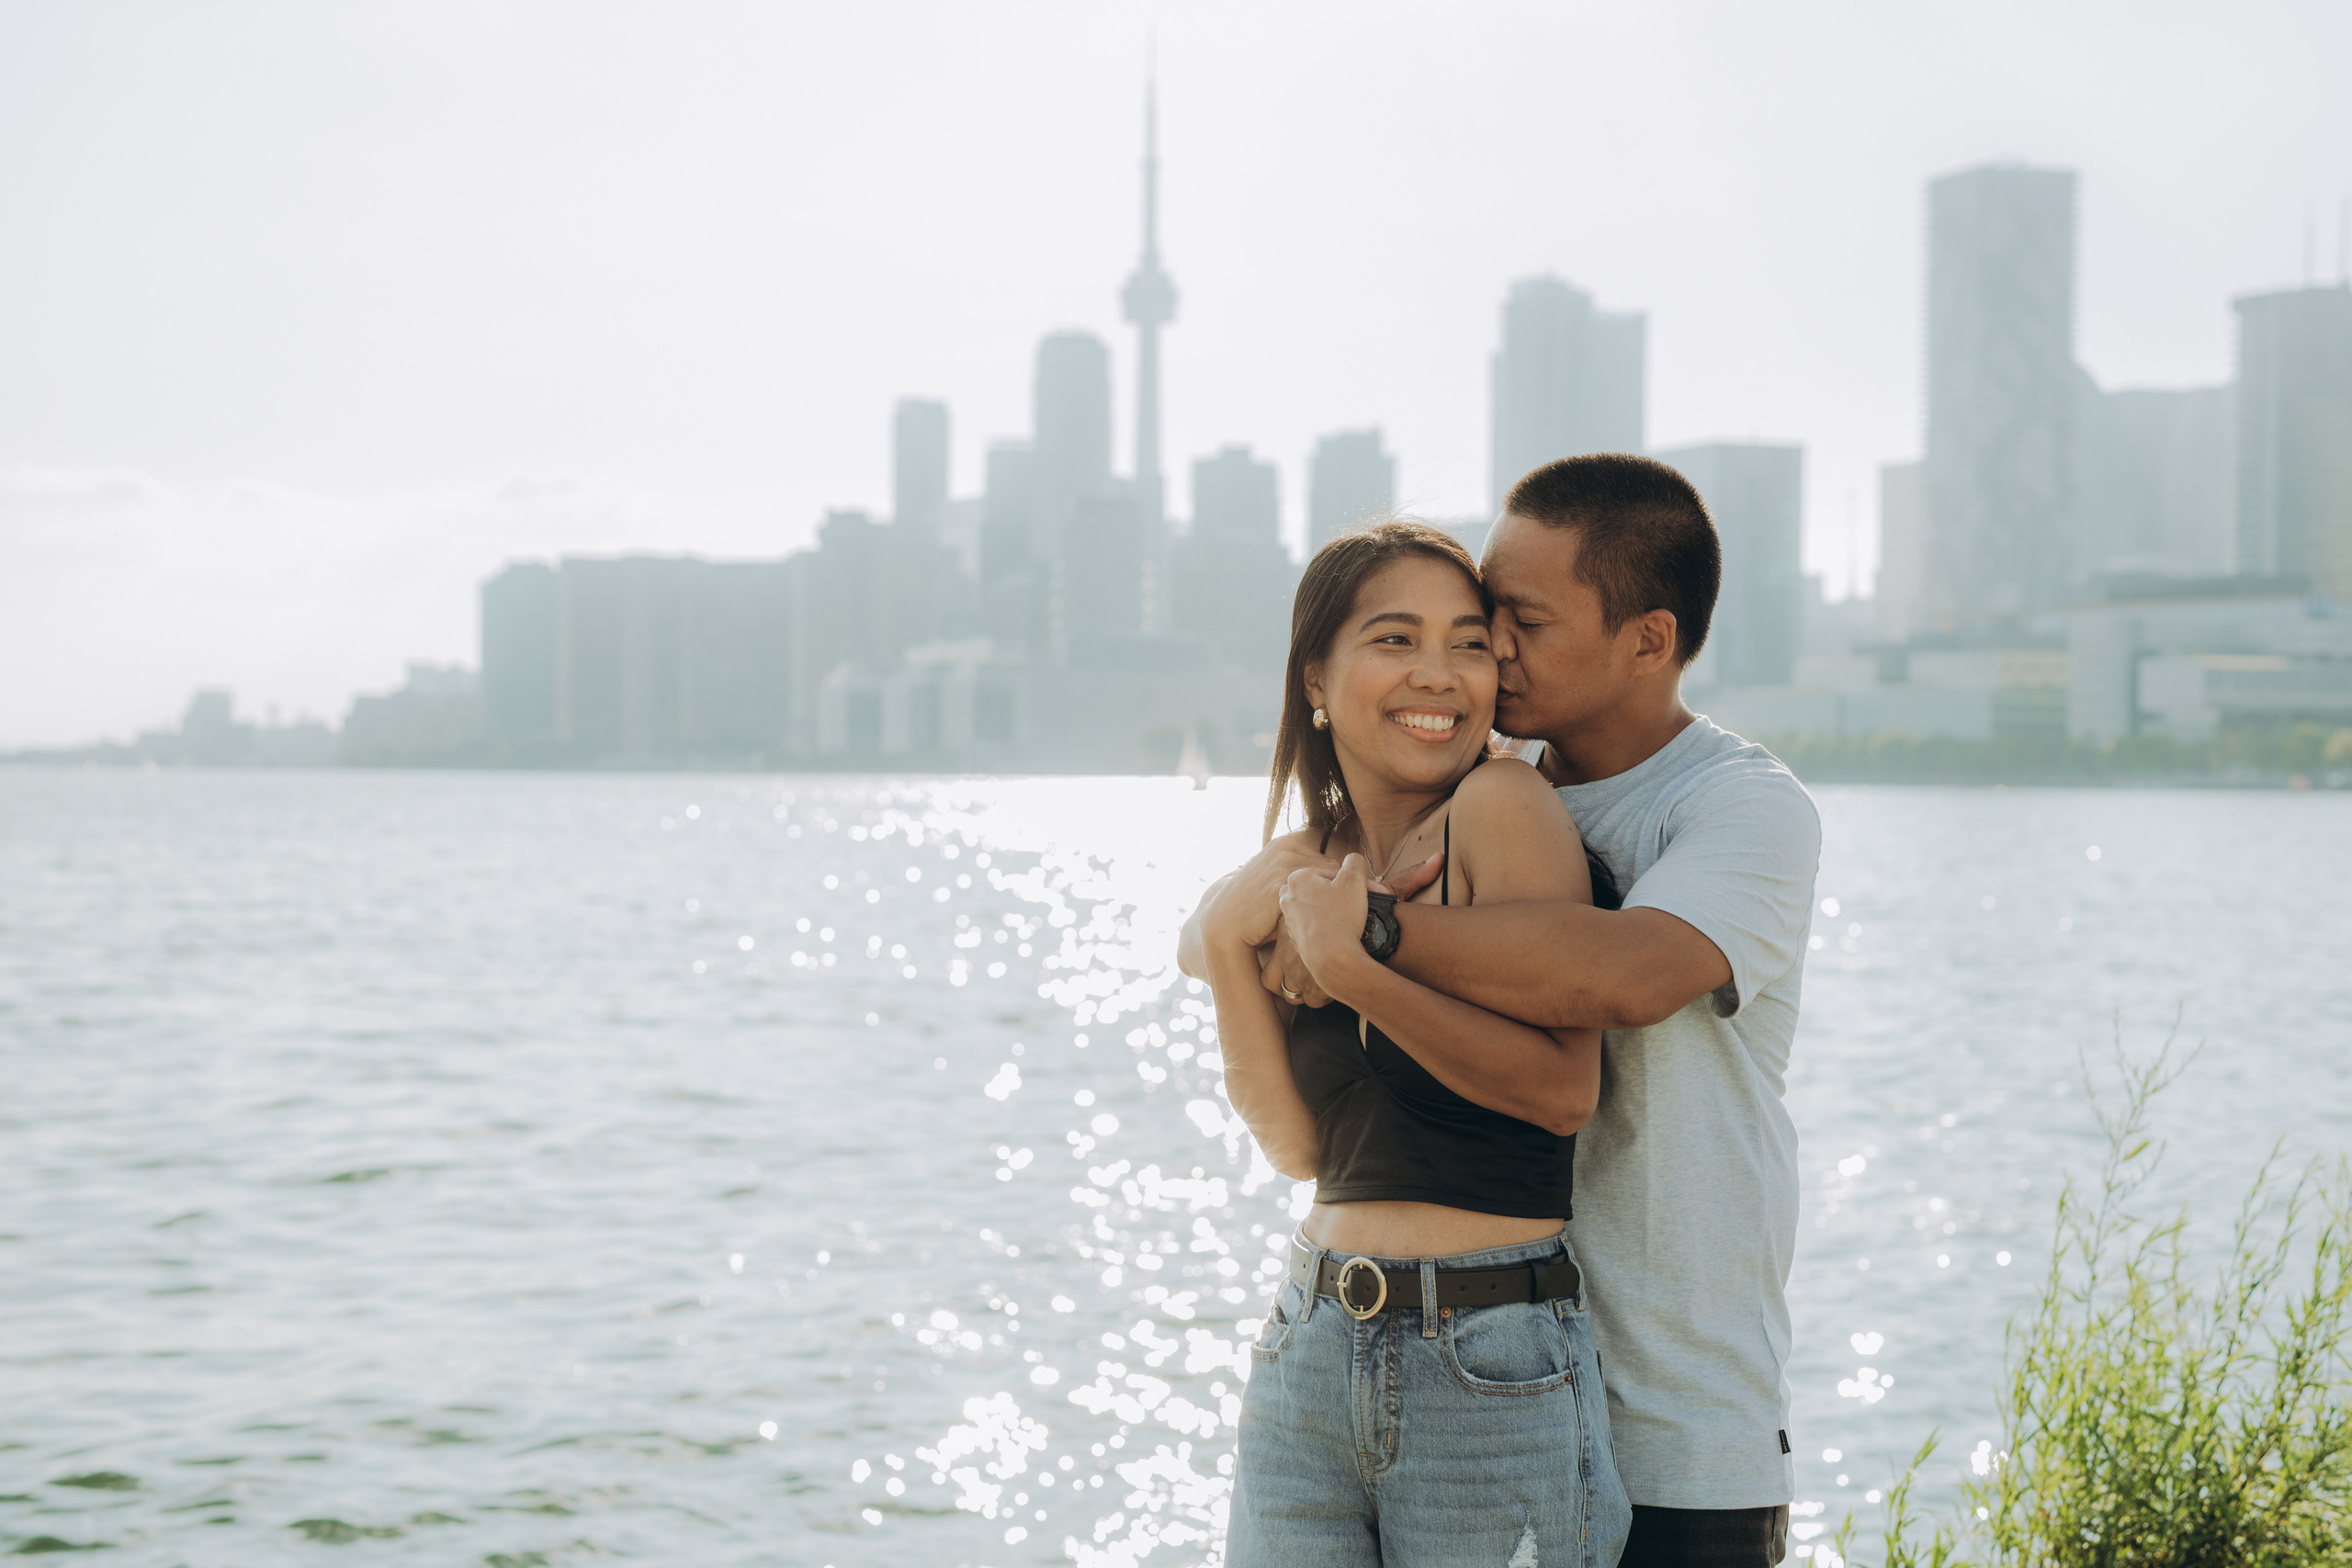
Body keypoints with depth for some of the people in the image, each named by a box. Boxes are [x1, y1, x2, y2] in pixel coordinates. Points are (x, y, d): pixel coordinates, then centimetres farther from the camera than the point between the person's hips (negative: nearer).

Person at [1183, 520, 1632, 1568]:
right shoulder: (1303, 868, 9)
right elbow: (1297, 1143, 3)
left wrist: (1347, 966, -17)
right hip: (1311, 1352, 5)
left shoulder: (1502, 805, -9)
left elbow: (1566, 1087, -15)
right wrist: (1229, 945, -6)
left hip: (1493, 1371, -5)